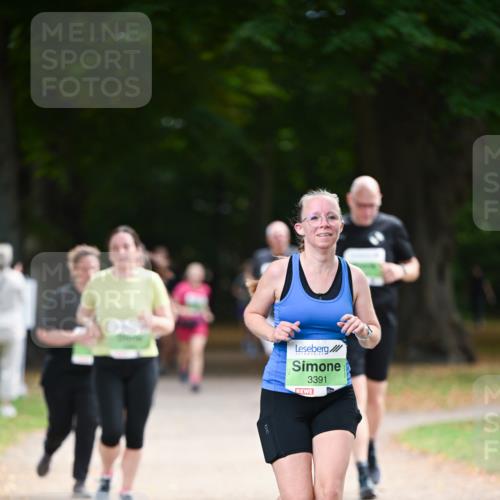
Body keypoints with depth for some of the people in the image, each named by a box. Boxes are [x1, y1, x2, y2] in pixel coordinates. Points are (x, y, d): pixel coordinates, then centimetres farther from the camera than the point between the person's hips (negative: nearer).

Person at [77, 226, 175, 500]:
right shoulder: (98, 282, 0)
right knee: (112, 429, -10)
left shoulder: (151, 280, -1)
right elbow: (82, 313, 16)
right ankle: (106, 477, 21)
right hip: (107, 363, -1)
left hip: (142, 362, 1)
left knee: (135, 431, 2)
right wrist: (90, 323, -7)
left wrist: (154, 321, -20)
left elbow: (169, 324, 2)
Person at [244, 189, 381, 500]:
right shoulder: (280, 271, -3)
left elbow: (373, 339, 13)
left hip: (336, 396, 2)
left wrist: (363, 331, -11)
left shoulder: (354, 278, 4)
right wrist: (273, 333, -10)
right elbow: (252, 314, 12)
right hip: (283, 396, -2)